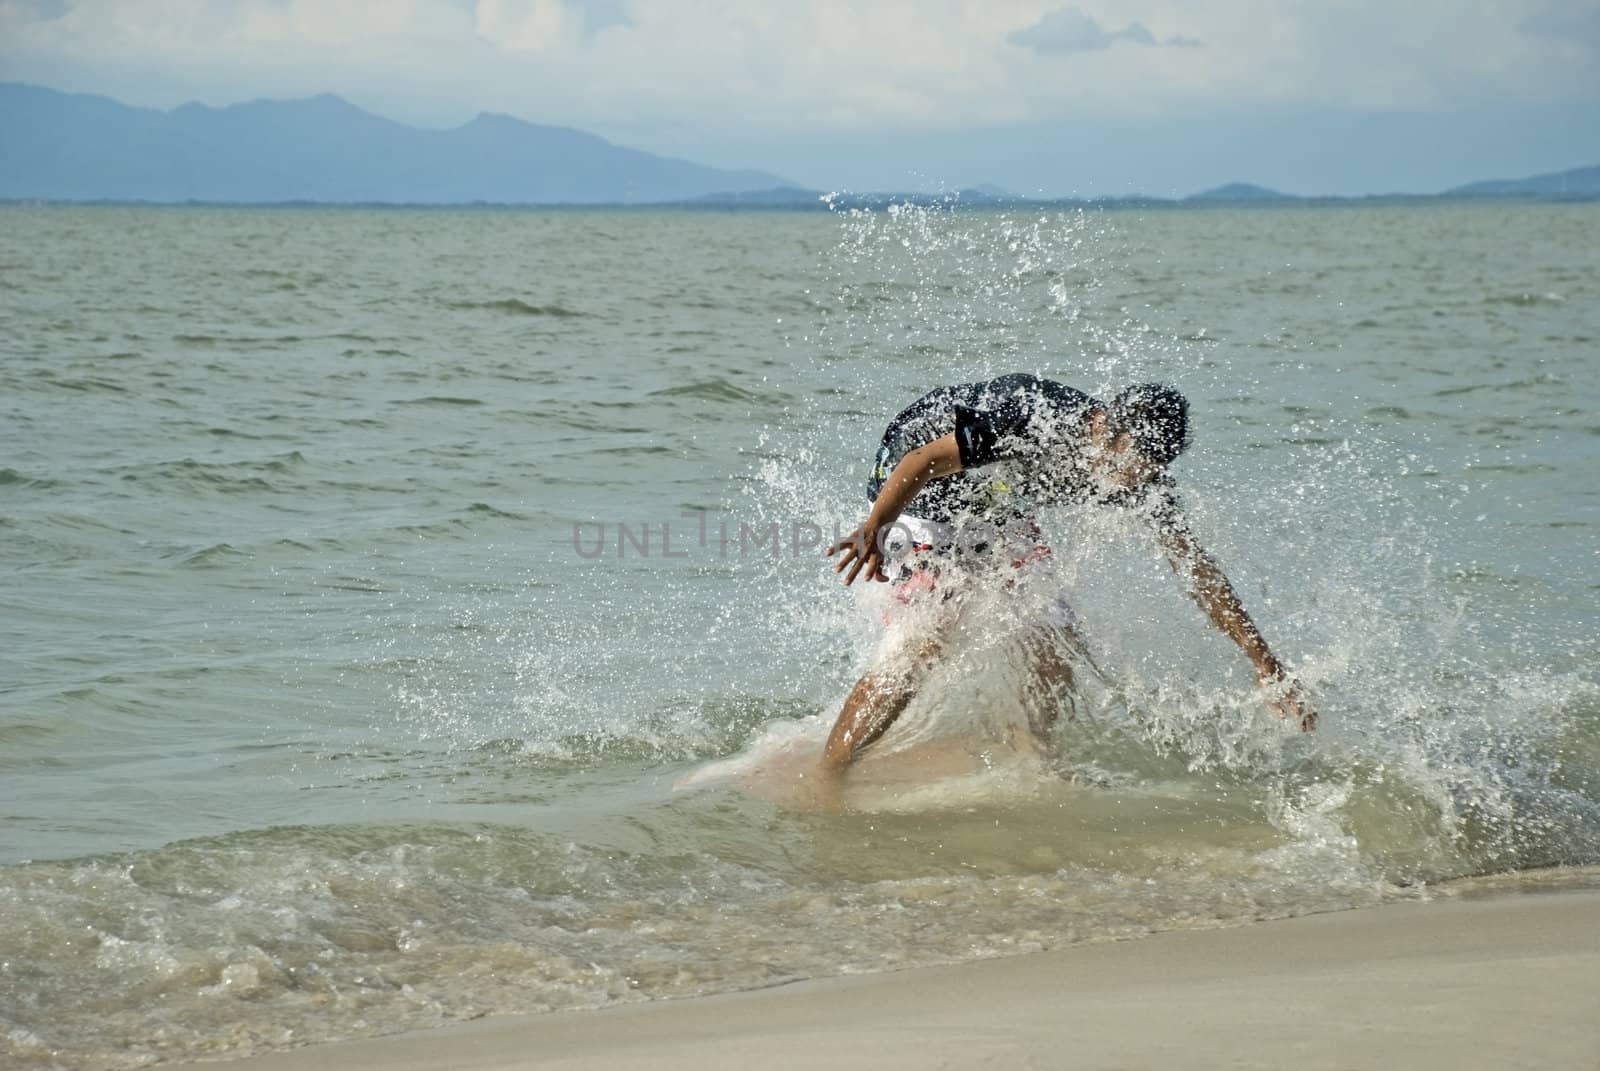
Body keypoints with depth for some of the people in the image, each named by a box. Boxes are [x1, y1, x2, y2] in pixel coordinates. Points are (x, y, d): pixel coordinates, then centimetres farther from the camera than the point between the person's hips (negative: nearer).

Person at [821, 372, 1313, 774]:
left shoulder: (1139, 469, -16)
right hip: (918, 491, -7)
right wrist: (873, 529, -52)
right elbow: (924, 460, -34)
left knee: (1056, 645, -4)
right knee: (922, 639, -23)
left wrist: (1267, 666, -16)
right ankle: (822, 782, -18)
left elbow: (1195, 566, -12)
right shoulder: (1029, 418, -36)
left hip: (999, 511, 7)